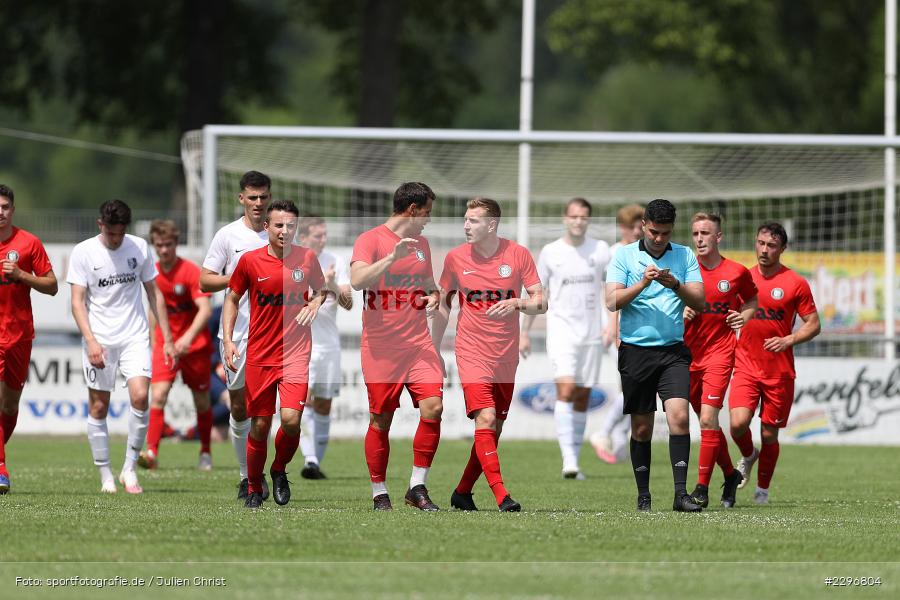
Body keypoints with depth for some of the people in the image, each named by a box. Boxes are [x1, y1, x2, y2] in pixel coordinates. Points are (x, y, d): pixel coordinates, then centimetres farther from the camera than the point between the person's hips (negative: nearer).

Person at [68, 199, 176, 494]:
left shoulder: (140, 247, 4)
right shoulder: (83, 252, -4)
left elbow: (154, 294, 13)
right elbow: (78, 301, -6)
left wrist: (167, 339, 10)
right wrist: (91, 341, -19)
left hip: (135, 337, 1)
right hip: (99, 339, -1)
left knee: (140, 395, -16)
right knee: (99, 406, 0)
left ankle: (130, 467, -3)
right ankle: (105, 475, 11)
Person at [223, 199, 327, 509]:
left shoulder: (307, 258, 1)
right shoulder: (250, 261, -2)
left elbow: (321, 289, 19)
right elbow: (232, 299, 9)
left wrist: (316, 302, -4)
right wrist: (228, 340, -1)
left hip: (296, 352, 0)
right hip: (259, 353, 0)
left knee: (291, 419, -17)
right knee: (260, 426, 3)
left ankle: (279, 471, 12)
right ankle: (254, 489, 22)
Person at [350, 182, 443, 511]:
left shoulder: (421, 243, 16)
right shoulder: (370, 240, -5)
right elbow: (357, 280, -20)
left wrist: (434, 295, 8)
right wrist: (393, 257, -28)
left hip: (418, 344, 5)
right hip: (381, 346, -5)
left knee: (433, 407, -11)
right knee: (381, 419, -1)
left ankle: (418, 487, -3)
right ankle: (379, 493, 10)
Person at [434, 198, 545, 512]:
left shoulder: (518, 255, -1)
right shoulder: (455, 257, 0)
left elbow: (541, 303, 0)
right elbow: (443, 304, 12)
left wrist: (516, 303, -21)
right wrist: (435, 351, 11)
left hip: (506, 356, 2)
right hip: (472, 353, -2)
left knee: (495, 427, 6)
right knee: (485, 418, -18)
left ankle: (463, 491, 21)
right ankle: (501, 496, -22)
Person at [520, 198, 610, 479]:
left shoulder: (600, 250, 4)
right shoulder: (550, 252, 2)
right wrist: (525, 333, 10)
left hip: (592, 333, 2)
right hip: (561, 329, -2)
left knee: (582, 398, 5)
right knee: (566, 389, -19)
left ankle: (574, 460, 14)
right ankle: (568, 459, -24)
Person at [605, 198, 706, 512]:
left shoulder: (685, 256, 7)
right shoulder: (624, 256, 3)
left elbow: (699, 301, 0)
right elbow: (612, 301, -6)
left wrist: (675, 285, -17)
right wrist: (643, 283, -19)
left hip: (673, 350, 0)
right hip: (636, 351, 0)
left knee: (679, 415, -16)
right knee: (641, 427, 3)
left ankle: (681, 493, -16)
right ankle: (643, 495, 13)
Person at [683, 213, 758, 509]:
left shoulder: (737, 272, -1)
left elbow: (752, 301, 17)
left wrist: (744, 317, -3)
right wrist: (681, 312, -13)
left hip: (719, 351, -3)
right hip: (688, 351, 3)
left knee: (708, 419, -15)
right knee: (707, 420, 11)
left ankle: (702, 487, -11)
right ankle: (730, 474, 31)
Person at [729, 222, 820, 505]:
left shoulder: (795, 283, -3)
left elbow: (813, 325, -1)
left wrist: (788, 340, -16)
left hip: (780, 372, -1)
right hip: (746, 367, 1)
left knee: (769, 434, 4)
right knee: (738, 423, -18)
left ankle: (763, 488, 24)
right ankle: (748, 456, 16)